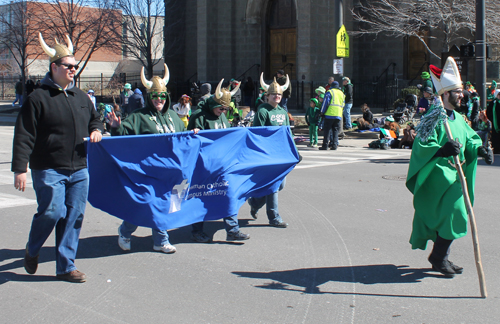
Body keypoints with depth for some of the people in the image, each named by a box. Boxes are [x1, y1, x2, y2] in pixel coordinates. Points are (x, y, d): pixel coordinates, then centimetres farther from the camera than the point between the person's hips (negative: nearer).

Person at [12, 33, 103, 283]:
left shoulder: (81, 97, 14)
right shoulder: (38, 98, -5)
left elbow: (94, 119, 32)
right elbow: (23, 136, -8)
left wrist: (96, 130, 7)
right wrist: (19, 169, -14)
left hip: (79, 170, 6)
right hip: (48, 170, -6)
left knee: (74, 216, 4)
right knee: (52, 212, -14)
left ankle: (66, 266, 15)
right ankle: (32, 249, 17)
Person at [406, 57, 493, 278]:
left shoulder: (458, 119, 13)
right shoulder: (434, 118, -13)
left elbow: (470, 138, 20)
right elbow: (422, 146, -20)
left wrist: (479, 149, -1)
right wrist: (443, 150, -36)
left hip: (454, 175, 9)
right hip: (437, 175, -9)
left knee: (449, 216, 13)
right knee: (452, 214, -16)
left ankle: (440, 258, 24)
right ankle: (438, 256, -3)